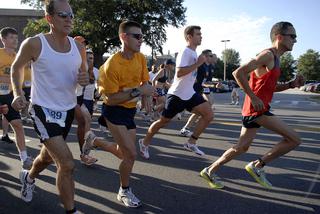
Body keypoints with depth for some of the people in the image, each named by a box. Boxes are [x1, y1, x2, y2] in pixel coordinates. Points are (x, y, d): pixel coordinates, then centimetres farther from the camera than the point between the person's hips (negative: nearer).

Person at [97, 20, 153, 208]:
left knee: (126, 151, 13)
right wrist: (137, 91, -30)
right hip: (115, 111, -7)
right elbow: (111, 99, -23)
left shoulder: (141, 58, -4)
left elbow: (145, 81, 10)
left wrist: (146, 95, -9)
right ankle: (125, 191, 15)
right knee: (131, 154, -8)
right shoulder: (112, 64, -23)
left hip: (130, 110, 7)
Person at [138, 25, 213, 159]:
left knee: (208, 114, -5)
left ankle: (191, 143, 3)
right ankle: (145, 143, 25)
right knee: (163, 121, 3)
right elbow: (179, 73, -30)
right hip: (177, 94, -8)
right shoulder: (185, 52, -17)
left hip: (190, 94, 8)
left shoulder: (193, 53, 12)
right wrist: (198, 64, -25)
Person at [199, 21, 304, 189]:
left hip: (256, 109, 10)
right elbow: (238, 73, -22)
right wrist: (253, 97, -22)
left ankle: (210, 171, 21)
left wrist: (291, 84, 12)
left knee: (242, 147, 14)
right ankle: (258, 165, 1)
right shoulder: (268, 55, -13)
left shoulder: (275, 59, 18)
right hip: (256, 108, -10)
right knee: (294, 140, -8)